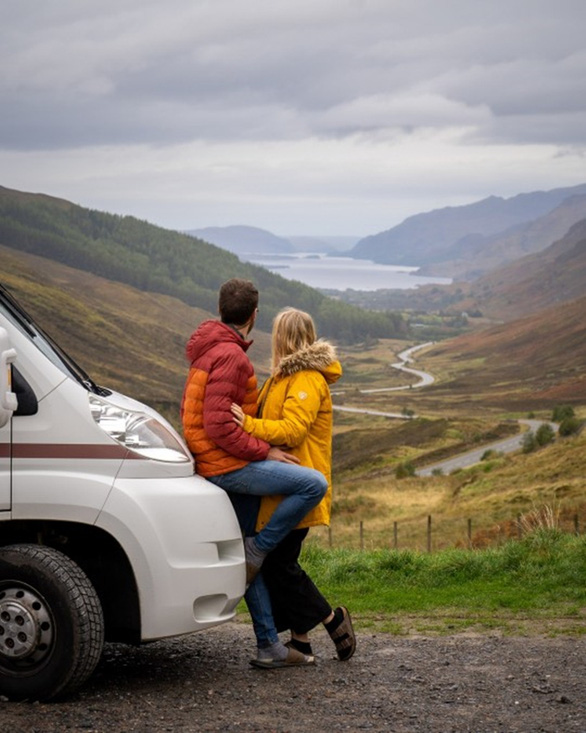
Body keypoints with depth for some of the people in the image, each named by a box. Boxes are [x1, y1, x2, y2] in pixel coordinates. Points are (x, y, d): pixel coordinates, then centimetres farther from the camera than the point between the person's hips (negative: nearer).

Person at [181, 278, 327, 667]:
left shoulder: (209, 351, 15)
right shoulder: (230, 356, -16)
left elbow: (203, 415, 21)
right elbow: (219, 427, -23)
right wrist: (265, 451, -16)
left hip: (219, 466, 10)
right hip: (228, 465, -10)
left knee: (249, 557, 11)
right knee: (314, 484, -18)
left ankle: (269, 644, 14)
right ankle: (258, 549, -8)